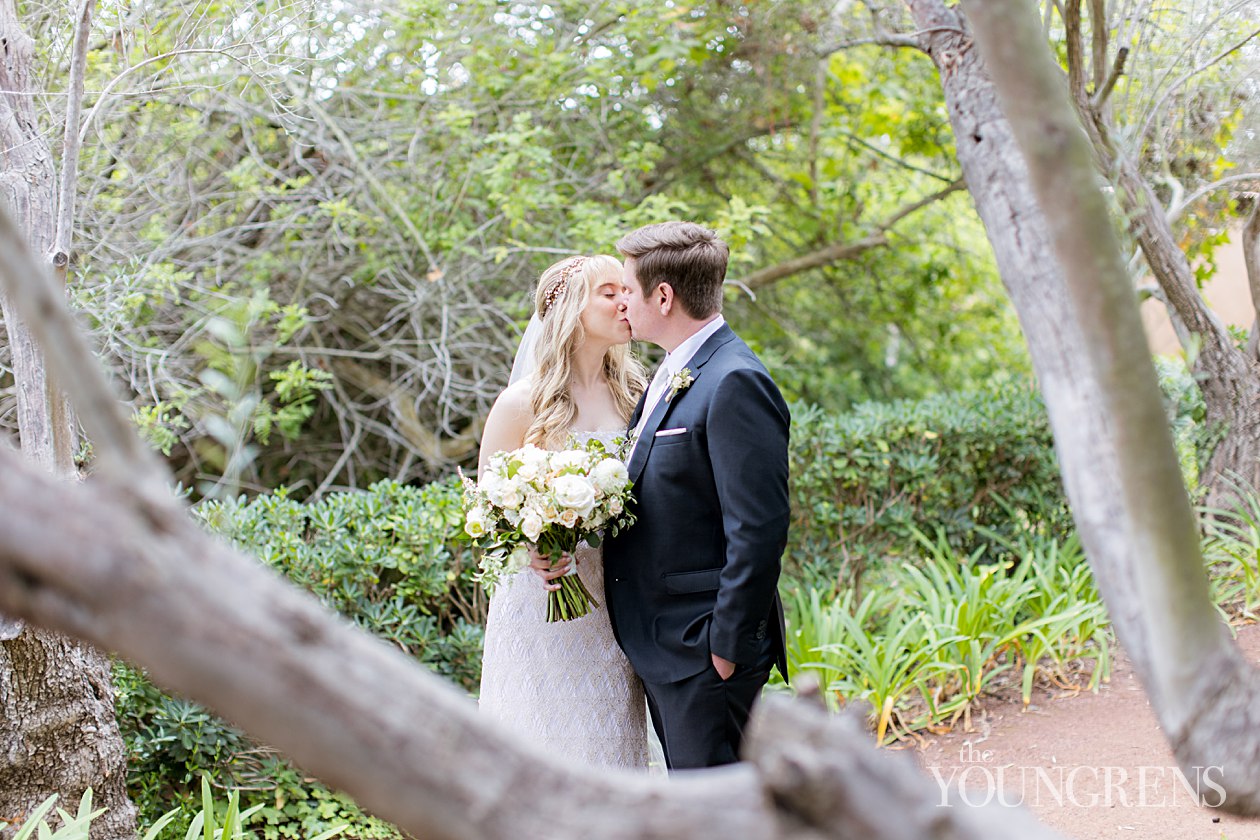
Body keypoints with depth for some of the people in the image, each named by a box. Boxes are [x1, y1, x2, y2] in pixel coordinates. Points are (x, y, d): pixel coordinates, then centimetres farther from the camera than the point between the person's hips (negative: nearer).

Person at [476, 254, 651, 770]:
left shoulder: (632, 394, 6)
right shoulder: (523, 402, -7)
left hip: (610, 605, 4)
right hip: (541, 604, -4)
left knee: (606, 744, 7)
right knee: (545, 741, 1)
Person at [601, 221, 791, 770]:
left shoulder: (734, 385, -19)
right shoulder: (669, 377, 13)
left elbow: (758, 530, -22)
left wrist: (727, 646, -19)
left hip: (703, 648, -10)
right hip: (662, 643, 10)